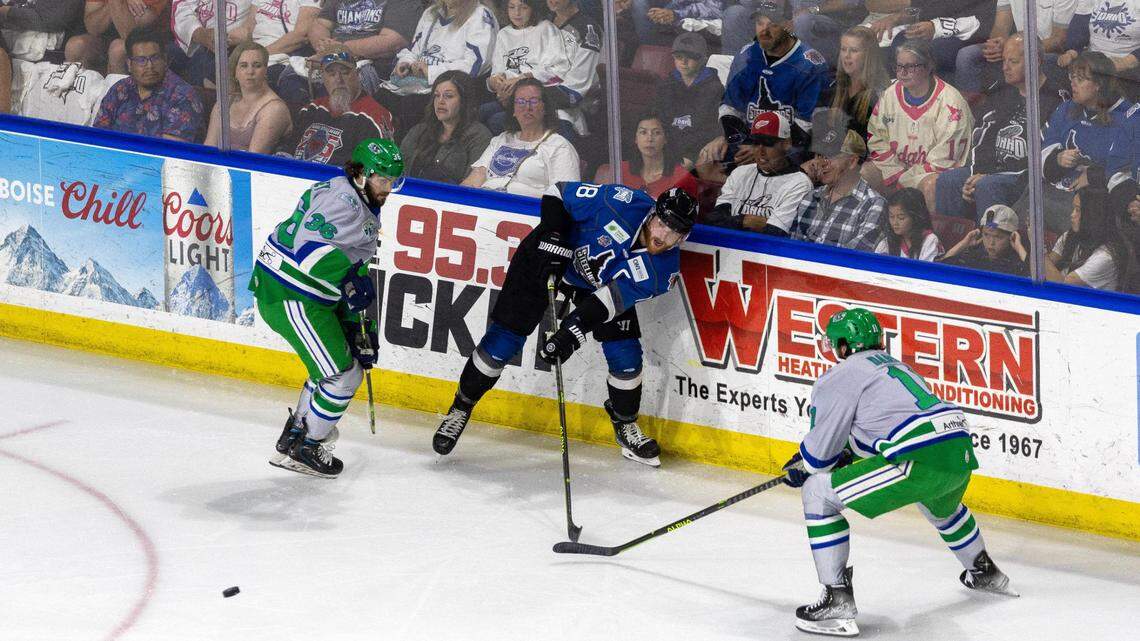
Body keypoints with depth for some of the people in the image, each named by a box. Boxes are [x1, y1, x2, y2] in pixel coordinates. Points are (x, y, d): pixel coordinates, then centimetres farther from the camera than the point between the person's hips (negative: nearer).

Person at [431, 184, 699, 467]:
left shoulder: (664, 270, -22)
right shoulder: (624, 204, -31)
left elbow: (614, 297, -29)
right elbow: (560, 193, -20)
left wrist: (575, 329, -40)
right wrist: (553, 238, -31)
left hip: (602, 281, 3)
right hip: (546, 257, -3)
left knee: (625, 354, -7)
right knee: (504, 340, -7)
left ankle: (626, 427, 18)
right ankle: (461, 409, 12)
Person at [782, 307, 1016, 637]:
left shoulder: (841, 376, 4)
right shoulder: (893, 365, 29)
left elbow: (820, 450, 5)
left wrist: (799, 467, 25)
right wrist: (845, 455, 46)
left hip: (922, 459, -9)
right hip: (961, 453, 9)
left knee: (817, 493, 0)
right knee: (939, 504, 44)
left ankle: (837, 600, -5)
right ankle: (984, 572, 61)